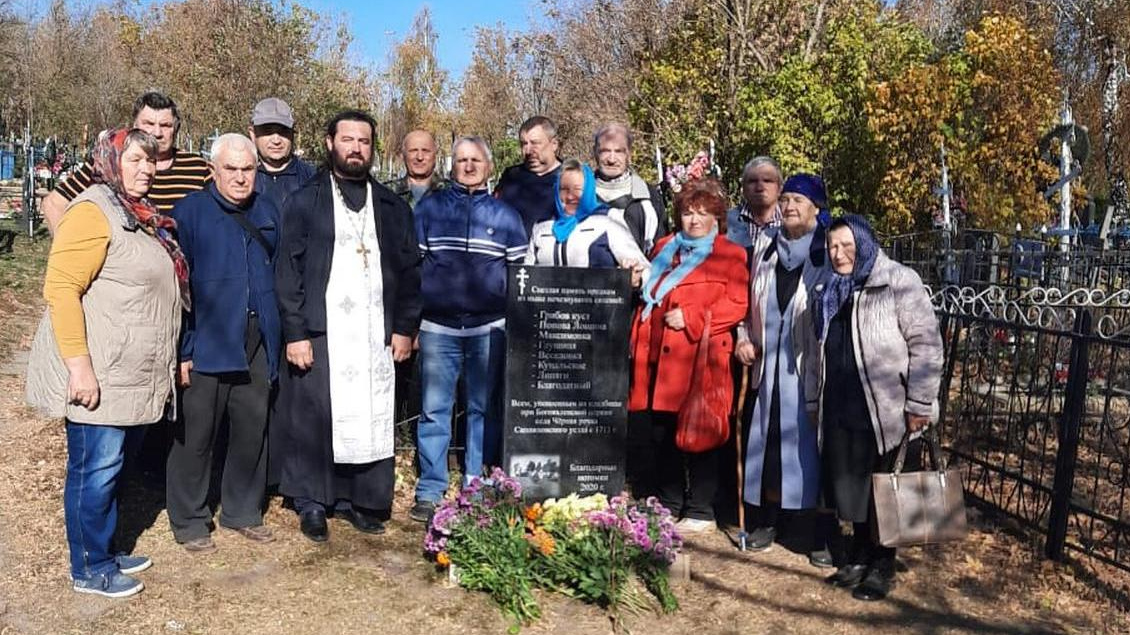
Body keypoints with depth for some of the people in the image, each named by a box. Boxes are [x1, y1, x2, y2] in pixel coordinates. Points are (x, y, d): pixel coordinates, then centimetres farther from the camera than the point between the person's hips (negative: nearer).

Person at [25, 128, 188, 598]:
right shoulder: (94, 211, -13)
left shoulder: (141, 216, 15)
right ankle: (89, 569, 16)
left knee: (109, 467, 17)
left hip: (127, 375, 9)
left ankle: (104, 552, 30)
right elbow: (60, 289, -20)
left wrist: (169, 362, 23)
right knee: (94, 470, 2)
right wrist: (79, 365, -25)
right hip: (96, 375, -9)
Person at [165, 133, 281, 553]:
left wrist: (277, 334, 9)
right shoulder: (189, 212, -5)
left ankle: (244, 511, 28)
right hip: (207, 343, -4)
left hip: (256, 343, 5)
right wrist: (182, 349, -12)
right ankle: (189, 522, 20)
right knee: (196, 434, 5)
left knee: (252, 430, 12)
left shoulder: (267, 212, 10)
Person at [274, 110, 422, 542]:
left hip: (376, 335, 3)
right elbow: (288, 271, -1)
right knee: (313, 419, 1)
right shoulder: (303, 202, 4)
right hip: (319, 333, -2)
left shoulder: (393, 207, 13)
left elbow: (409, 271, 12)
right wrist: (295, 333, -8)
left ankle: (362, 500, 16)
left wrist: (405, 327, 4)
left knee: (372, 421, 3)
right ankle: (312, 505, 16)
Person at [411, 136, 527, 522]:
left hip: (489, 328, 1)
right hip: (437, 327, 0)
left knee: (485, 410, 7)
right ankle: (430, 493, 12)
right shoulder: (428, 208, 7)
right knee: (434, 410, 2)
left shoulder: (506, 216, 8)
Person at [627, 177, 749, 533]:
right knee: (662, 435, 11)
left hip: (702, 359, -5)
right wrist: (639, 342, 13)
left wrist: (690, 318, -14)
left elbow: (738, 303, -8)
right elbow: (648, 299, 23)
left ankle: (700, 513, 13)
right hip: (659, 356, 6)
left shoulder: (730, 254, 3)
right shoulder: (664, 249, 19)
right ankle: (667, 504, 26)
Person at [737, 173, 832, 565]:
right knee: (768, 441, 9)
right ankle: (765, 520, 23)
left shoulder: (827, 256, -2)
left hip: (810, 368, -4)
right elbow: (753, 305, 22)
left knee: (810, 444, -2)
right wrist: (745, 339, 8)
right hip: (771, 364, 5)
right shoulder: (767, 253, 14)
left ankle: (822, 533, 8)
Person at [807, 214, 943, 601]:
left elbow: (926, 344, -12)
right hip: (841, 409, 6)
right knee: (850, 487, 13)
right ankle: (860, 556, 31)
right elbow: (818, 351, 20)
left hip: (888, 410, -6)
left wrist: (920, 404, -15)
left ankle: (883, 567, 22)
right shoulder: (827, 293, 13)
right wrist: (814, 401, 19)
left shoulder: (899, 282, -9)